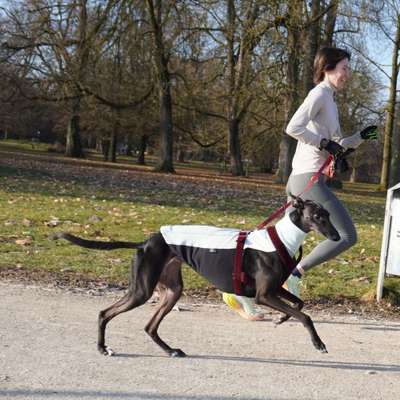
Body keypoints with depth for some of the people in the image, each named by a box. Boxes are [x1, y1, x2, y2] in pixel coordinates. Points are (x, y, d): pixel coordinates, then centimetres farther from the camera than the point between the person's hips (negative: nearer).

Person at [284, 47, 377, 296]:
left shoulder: (329, 99, 21)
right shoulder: (319, 94, -8)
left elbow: (337, 147, 26)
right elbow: (293, 128, -22)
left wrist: (360, 138, 12)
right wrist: (324, 143, -15)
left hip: (299, 181, 10)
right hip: (310, 179, -10)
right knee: (348, 237, -9)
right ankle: (296, 272, -11)